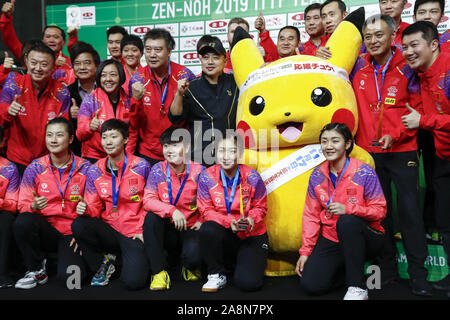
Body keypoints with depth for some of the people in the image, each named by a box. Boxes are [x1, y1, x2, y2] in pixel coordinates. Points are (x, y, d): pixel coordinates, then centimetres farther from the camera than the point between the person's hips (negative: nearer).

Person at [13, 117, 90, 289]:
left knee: (68, 277, -26)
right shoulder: (35, 168, -1)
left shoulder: (85, 168, -4)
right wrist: (33, 206, -23)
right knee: (22, 221, -31)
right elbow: (23, 205, 1)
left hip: (72, 233, -2)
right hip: (45, 229, 2)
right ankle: (36, 269, -5)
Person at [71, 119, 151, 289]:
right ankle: (102, 264, -1)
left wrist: (142, 230, -7)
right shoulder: (95, 171, 4)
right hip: (108, 230, 3)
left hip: (133, 233, -3)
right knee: (78, 224, -27)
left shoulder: (141, 166, -5)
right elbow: (94, 208, 6)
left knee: (133, 282, -22)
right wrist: (85, 209, -17)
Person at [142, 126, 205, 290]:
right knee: (151, 217, -29)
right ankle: (159, 271, -17)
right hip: (166, 229, 2)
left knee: (194, 255, -31)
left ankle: (190, 268, 12)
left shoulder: (198, 171, -8)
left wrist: (202, 221, -15)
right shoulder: (158, 170, -5)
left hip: (190, 228, -2)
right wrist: (172, 210, -26)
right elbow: (148, 200, -12)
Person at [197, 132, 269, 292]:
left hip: (251, 235, -1)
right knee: (208, 229, -35)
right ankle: (217, 274, -7)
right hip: (224, 235, 1)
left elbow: (260, 207, 0)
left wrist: (251, 219, -23)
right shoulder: (207, 177, -10)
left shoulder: (252, 177, -11)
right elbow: (206, 210, -7)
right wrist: (229, 222, -24)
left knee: (248, 282, -20)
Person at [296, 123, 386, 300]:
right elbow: (311, 215, 5)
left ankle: (358, 287, -23)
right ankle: (346, 270, 15)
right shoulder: (317, 176, 2)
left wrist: (347, 209, -28)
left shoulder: (364, 172, -11)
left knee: (347, 221, -38)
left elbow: (379, 210, -11)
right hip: (331, 240, 4)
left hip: (365, 238, -3)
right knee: (310, 284, -15)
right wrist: (305, 251, -1)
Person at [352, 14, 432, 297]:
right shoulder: (359, 71, 6)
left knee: (410, 209, -1)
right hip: (369, 151, 3)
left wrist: (395, 134, -14)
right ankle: (387, 268, 24)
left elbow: (418, 107, -2)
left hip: (402, 150, -3)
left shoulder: (406, 69, -2)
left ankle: (418, 272, 12)